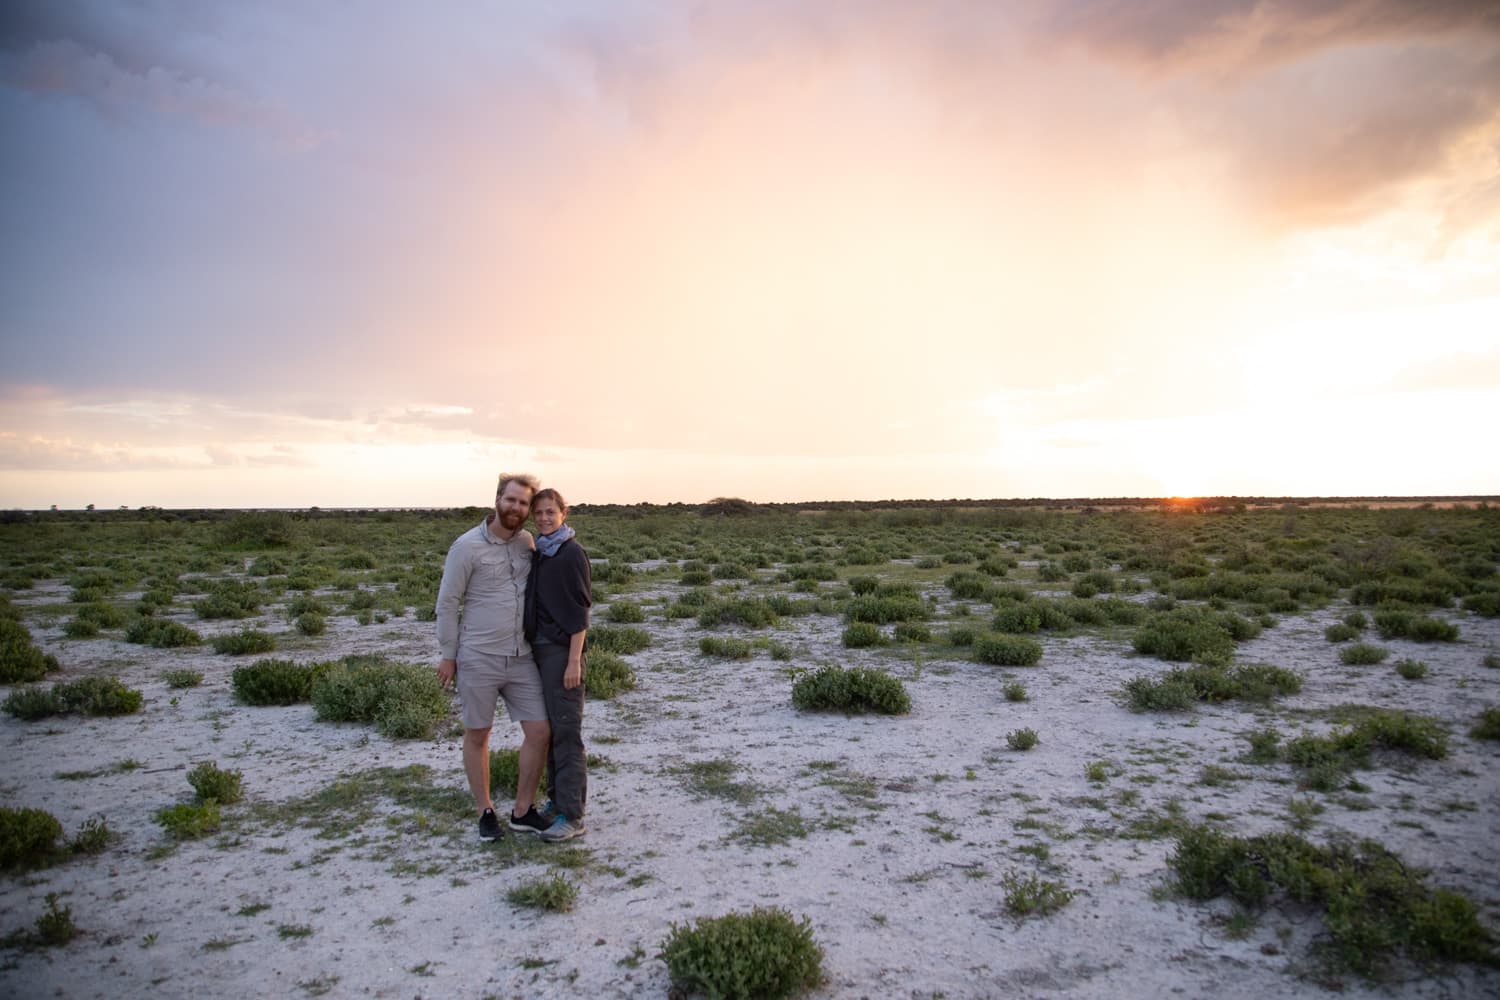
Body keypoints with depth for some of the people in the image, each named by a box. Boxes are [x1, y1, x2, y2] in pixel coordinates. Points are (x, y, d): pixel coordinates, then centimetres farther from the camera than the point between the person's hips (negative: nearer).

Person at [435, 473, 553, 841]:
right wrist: (447, 655, -4)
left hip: (521, 658, 4)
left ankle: (523, 810, 18)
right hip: (478, 659, -4)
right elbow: (447, 603, -6)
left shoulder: (527, 542, 4)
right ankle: (485, 811, 27)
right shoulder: (468, 545, -11)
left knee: (539, 731, 1)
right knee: (477, 736, 10)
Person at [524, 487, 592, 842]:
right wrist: (531, 648, 12)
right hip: (539, 649, 7)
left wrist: (574, 661, -16)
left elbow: (580, 611, -12)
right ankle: (557, 799, 25)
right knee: (548, 729, 13)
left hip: (562, 651, -7)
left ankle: (572, 816, 0)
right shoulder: (538, 553, 12)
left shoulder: (572, 553, -9)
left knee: (566, 732, -5)